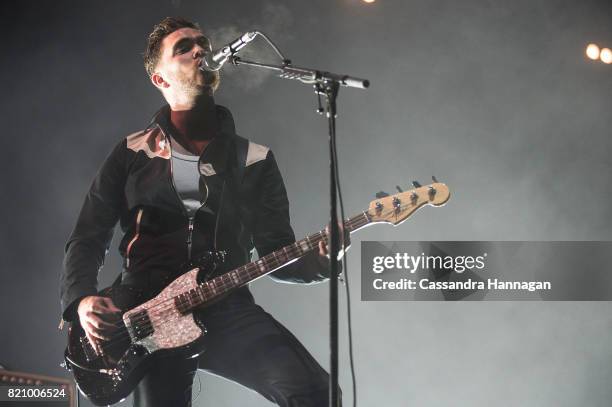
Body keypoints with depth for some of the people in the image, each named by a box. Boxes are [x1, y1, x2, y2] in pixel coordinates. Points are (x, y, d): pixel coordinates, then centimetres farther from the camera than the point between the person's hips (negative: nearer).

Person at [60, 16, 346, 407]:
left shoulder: (255, 160, 13)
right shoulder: (131, 154, 12)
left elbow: (276, 251, 11)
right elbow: (86, 239, 12)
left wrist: (315, 260, -12)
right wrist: (82, 300, -7)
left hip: (228, 309, 0)